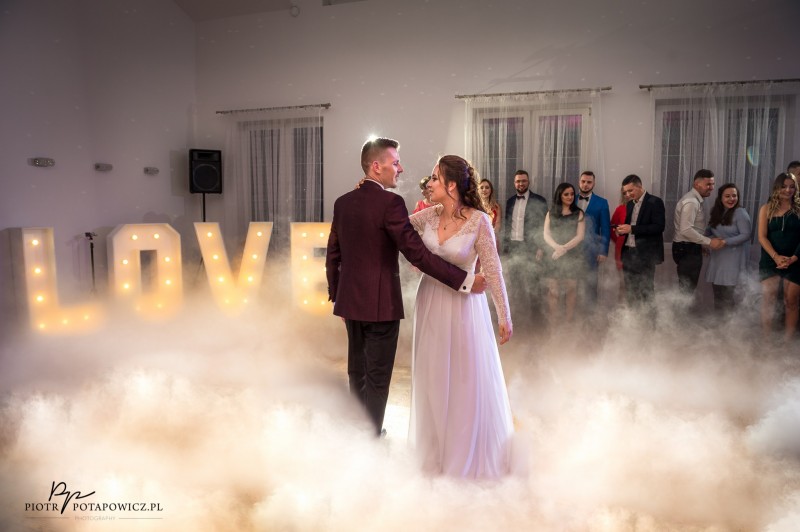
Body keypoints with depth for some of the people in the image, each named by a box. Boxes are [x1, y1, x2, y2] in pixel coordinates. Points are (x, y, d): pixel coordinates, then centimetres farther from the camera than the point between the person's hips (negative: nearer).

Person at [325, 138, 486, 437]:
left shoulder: (343, 202, 6)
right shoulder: (390, 202, -15)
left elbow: (333, 254, 10)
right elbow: (418, 254, -20)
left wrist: (335, 294, 20)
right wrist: (464, 281, -18)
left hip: (350, 300, 7)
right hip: (380, 302, -7)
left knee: (357, 371, 19)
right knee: (377, 378, 5)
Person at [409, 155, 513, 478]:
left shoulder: (478, 220, -15)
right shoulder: (429, 216, -2)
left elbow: (492, 270, -13)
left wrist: (504, 315, -11)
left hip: (463, 306, -4)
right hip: (430, 303, 5)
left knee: (467, 379, 7)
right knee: (433, 378, 14)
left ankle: (470, 451, 30)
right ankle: (437, 446, 36)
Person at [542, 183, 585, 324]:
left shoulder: (579, 214, 8)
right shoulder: (551, 213, 11)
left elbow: (580, 236, -2)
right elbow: (546, 235, 2)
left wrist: (564, 248, -15)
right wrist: (557, 247, -17)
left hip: (572, 256, 0)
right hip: (553, 256, 1)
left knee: (571, 289, 1)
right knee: (553, 290, -4)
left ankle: (568, 320, 7)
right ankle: (553, 321, 1)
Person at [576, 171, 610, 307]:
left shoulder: (601, 203, 2)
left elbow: (605, 229, 0)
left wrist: (604, 251, -6)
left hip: (591, 249, -1)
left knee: (590, 283, 4)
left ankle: (589, 310, 14)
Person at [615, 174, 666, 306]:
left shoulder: (654, 202, -8)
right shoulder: (630, 204, 15)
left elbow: (659, 227, -17)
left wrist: (632, 229, -20)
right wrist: (622, 230, -1)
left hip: (645, 254, -7)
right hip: (628, 253, 7)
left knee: (645, 293, -2)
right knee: (630, 291, 11)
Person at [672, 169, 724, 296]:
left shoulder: (695, 200, 14)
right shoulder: (691, 202, -19)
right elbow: (686, 230, -27)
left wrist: (702, 245, 14)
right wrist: (709, 242, -24)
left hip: (690, 248, 10)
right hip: (687, 250, -10)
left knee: (688, 288, 16)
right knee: (686, 289, -4)